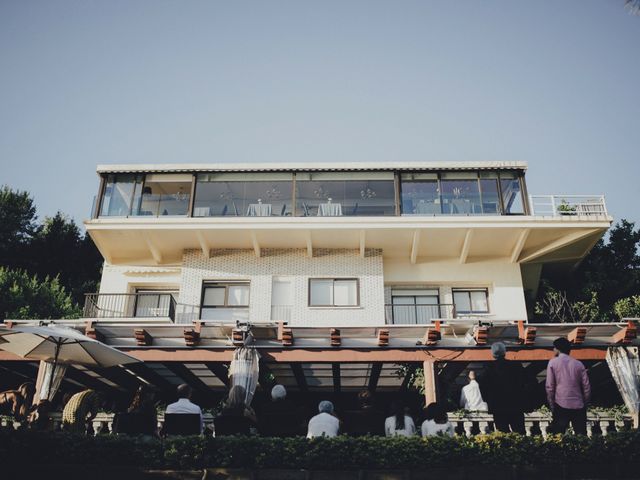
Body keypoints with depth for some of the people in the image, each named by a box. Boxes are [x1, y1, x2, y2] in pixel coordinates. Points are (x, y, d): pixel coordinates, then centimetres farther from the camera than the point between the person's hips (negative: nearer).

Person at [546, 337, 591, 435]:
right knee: (581, 436, 8)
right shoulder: (578, 364, 10)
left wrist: (551, 405, 4)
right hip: (578, 405, 3)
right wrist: (585, 403, 14)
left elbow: (550, 386, -3)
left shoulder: (553, 362, 2)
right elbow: (586, 386, 5)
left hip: (561, 405, -3)